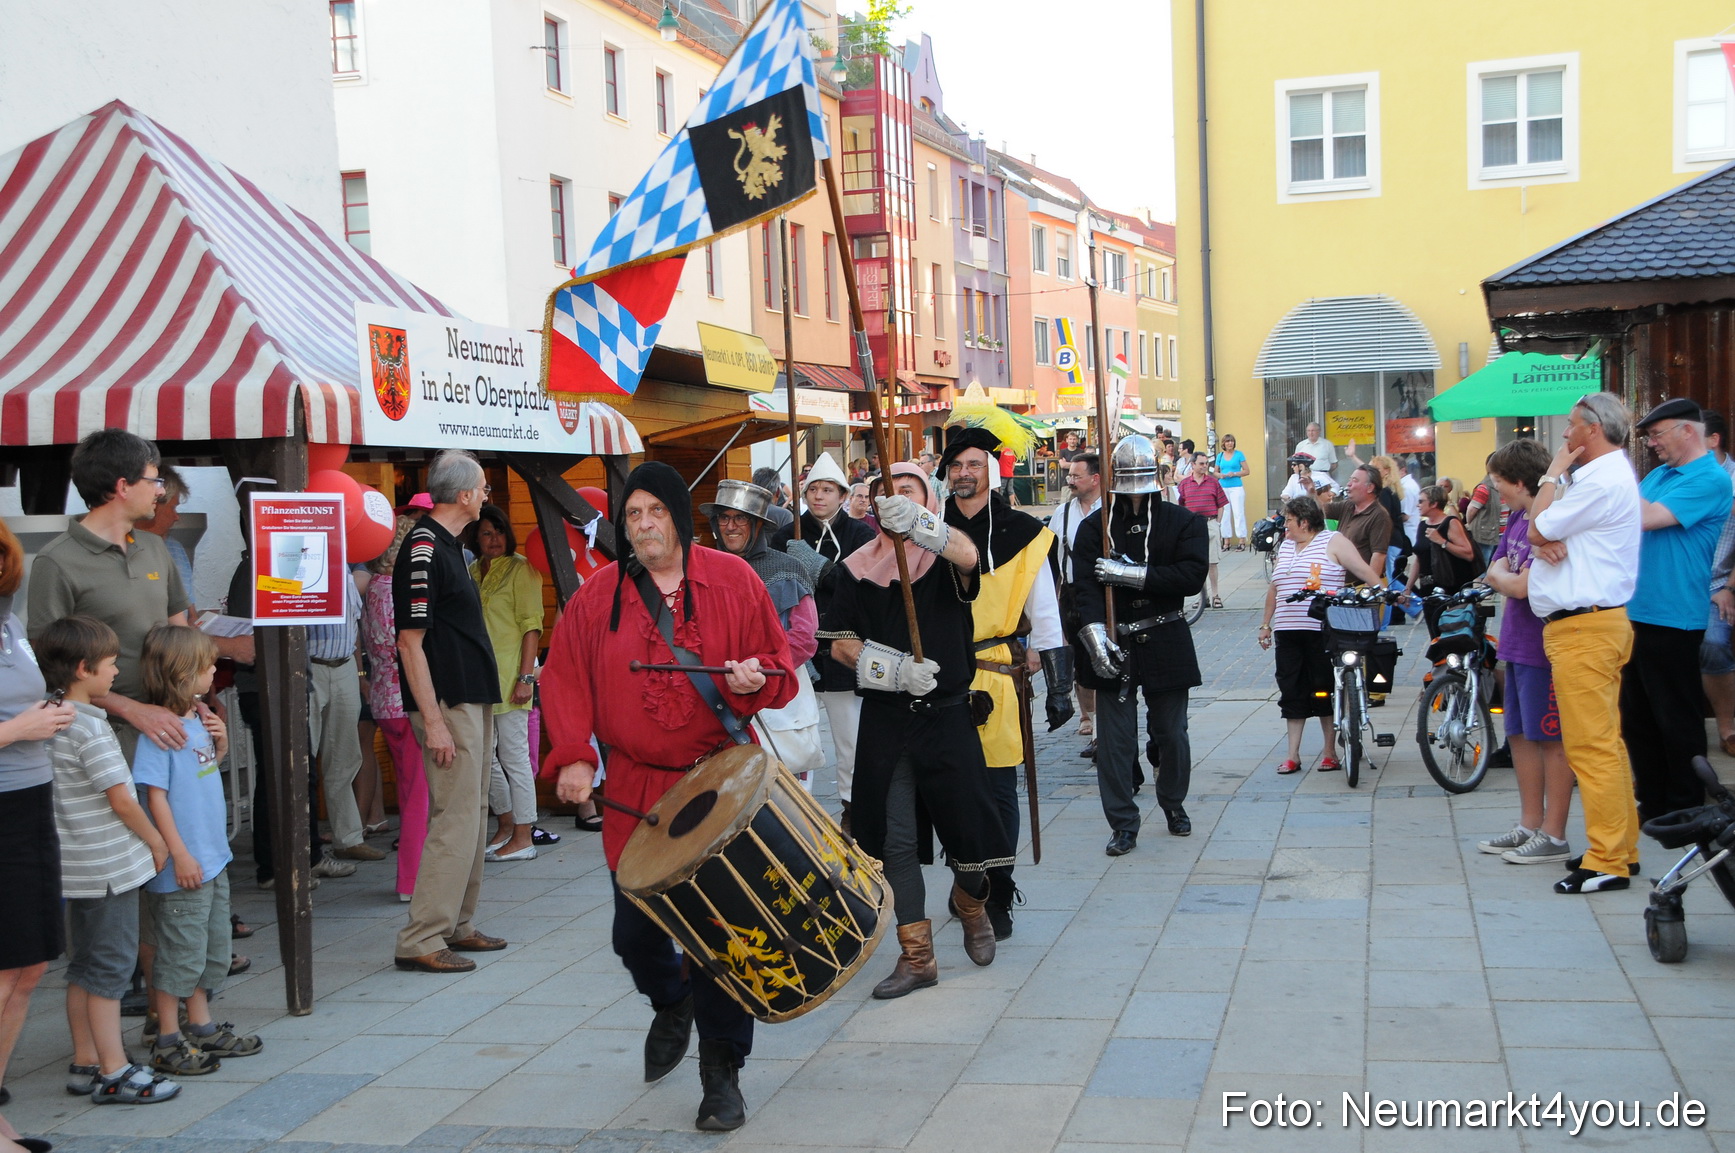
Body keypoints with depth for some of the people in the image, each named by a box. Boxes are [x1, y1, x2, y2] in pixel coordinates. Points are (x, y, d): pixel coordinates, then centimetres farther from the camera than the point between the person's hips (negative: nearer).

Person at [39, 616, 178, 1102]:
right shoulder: (90, 728, -19)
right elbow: (120, 797, -17)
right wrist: (156, 841, -5)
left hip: (77, 866, 9)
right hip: (109, 865, -9)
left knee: (83, 966, 15)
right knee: (111, 965, -2)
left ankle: (85, 1062, 23)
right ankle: (114, 1071, 3)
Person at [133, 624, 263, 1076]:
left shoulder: (198, 717, 7)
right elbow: (155, 796, -19)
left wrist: (221, 738, 2)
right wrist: (179, 854, -19)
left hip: (213, 857, 9)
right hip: (182, 866, -9)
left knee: (214, 948, 17)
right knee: (180, 952, 0)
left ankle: (203, 1027, 29)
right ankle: (168, 1042, 11)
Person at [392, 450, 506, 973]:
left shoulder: (447, 545, 15)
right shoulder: (423, 549, -16)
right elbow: (410, 642, -19)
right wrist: (433, 720, -21)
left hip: (472, 701, 10)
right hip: (448, 705, -10)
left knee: (472, 818, 14)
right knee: (455, 821, -9)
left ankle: (457, 925, 23)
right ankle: (421, 940, -4)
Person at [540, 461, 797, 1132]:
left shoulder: (732, 581, 2)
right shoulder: (598, 595, 5)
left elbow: (779, 663, 6)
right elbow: (564, 679, 4)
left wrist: (757, 676, -16)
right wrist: (572, 756, -9)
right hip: (635, 791, 2)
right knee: (634, 932, 6)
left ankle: (722, 1069, 11)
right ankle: (672, 1003, 42)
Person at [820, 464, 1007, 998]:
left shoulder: (945, 560, -1)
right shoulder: (858, 569, 7)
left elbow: (968, 557, -26)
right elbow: (841, 644, 4)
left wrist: (917, 524, -45)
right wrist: (893, 669, -15)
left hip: (947, 717, -2)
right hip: (884, 721, 2)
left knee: (969, 832, 5)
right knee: (894, 842, 1)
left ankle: (971, 904, 38)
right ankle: (917, 957, 11)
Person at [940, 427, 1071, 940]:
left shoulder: (1021, 534, 0)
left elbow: (1045, 616, 3)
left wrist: (1059, 685, 0)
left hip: (1000, 677, -2)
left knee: (999, 788, 0)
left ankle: (998, 897, 11)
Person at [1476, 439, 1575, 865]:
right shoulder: (1517, 518, 10)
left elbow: (1522, 586, -22)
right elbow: (1494, 573, 12)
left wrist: (1503, 577, -2)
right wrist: (1509, 577, -8)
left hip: (1544, 646, -10)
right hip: (1518, 643, 10)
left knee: (1551, 738, -1)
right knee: (1521, 735, 16)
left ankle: (1553, 836, 6)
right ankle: (1529, 825, 26)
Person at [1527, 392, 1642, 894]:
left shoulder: (1602, 480, -15)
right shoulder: (1612, 474, 20)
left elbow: (1538, 530, -13)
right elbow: (1542, 537, 15)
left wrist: (1553, 474, -2)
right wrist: (1545, 545, -9)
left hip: (1584, 628, -11)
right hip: (1595, 622, 11)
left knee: (1591, 746, -10)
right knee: (1605, 742, 15)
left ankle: (1607, 862, -7)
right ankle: (1621, 846, 22)